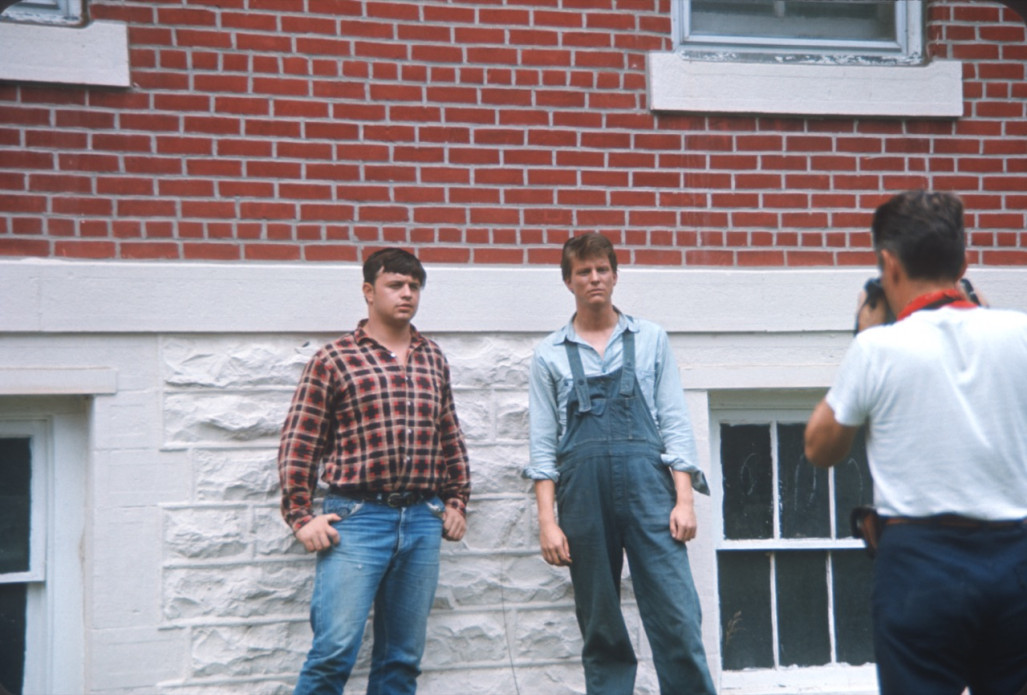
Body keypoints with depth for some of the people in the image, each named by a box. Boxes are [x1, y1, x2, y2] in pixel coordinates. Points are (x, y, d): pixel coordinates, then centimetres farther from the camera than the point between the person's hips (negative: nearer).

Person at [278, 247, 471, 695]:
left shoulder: (433, 360, 14)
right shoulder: (333, 359, 0)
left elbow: (451, 440, 20)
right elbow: (298, 444, -1)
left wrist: (456, 501, 15)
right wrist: (301, 517, -6)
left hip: (423, 521, 5)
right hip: (356, 518, -4)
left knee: (403, 657, 10)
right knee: (335, 650, -10)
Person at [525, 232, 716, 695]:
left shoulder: (651, 339, 12)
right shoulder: (550, 354, 11)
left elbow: (675, 423, 7)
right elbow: (543, 444, 7)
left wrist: (684, 500, -3)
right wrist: (547, 520, -2)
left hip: (648, 483, 0)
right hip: (582, 492, 1)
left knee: (676, 618, -7)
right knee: (600, 630, 6)